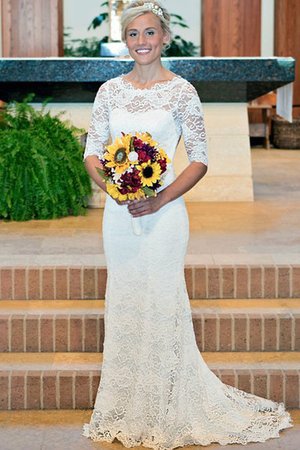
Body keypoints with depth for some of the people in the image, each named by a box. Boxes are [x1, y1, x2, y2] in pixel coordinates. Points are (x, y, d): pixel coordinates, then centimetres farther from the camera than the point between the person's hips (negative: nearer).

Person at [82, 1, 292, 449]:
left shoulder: (181, 91, -4)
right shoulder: (110, 90, 6)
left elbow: (199, 161, -5)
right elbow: (92, 153, 7)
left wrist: (160, 199, -17)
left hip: (163, 212, -4)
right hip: (118, 214, 4)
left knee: (162, 306, -1)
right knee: (123, 306, 11)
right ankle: (129, 409, 25)